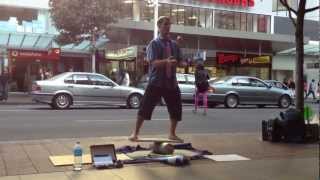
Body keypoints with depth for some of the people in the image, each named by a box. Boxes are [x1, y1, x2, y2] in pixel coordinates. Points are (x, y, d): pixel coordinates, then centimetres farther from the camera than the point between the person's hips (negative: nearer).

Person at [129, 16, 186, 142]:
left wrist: (183, 64, -13)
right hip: (156, 82, -5)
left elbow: (179, 62, 11)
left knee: (176, 109, 7)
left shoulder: (174, 45, 11)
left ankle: (172, 134, 25)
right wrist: (166, 61, -34)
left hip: (171, 82, 5)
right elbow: (153, 62, -16)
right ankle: (135, 133, 9)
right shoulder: (154, 44, -4)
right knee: (145, 107, -5)